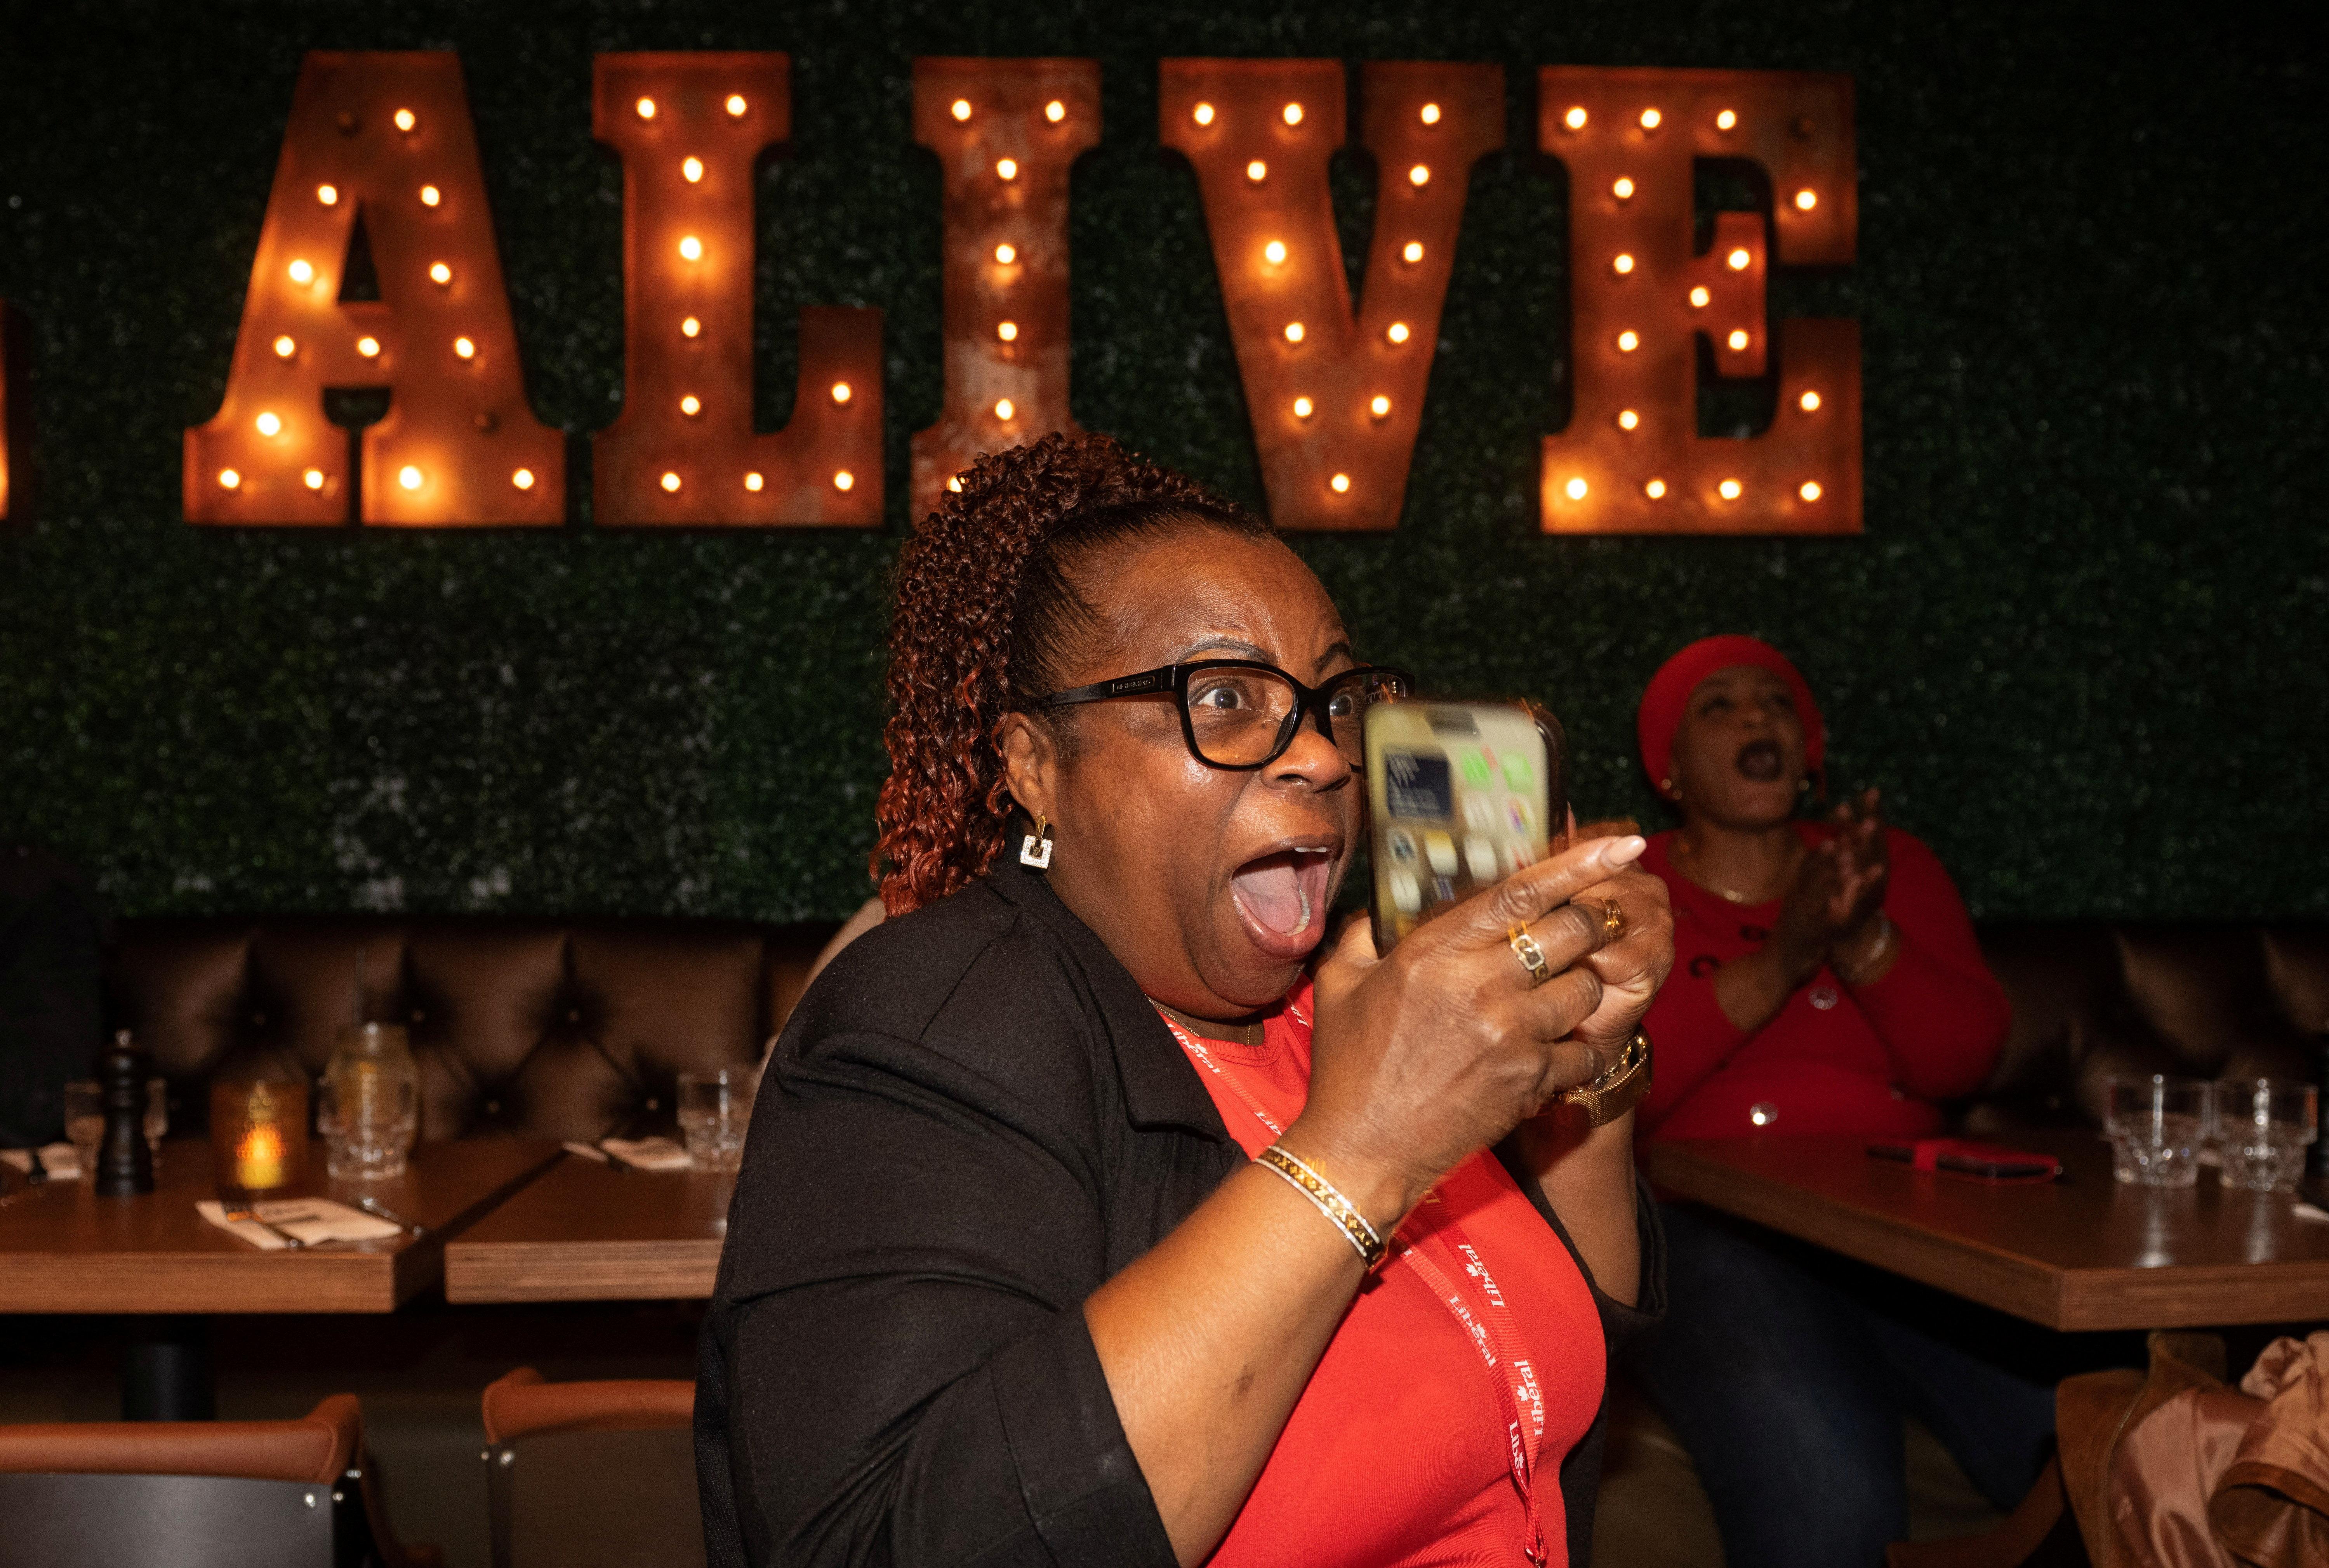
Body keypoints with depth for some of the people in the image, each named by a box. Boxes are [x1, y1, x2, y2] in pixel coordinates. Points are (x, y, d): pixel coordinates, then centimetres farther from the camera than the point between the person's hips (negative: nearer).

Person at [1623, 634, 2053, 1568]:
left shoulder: (1892, 865, 21)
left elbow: (1963, 1059, 7)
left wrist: (1862, 941, -11)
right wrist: (1780, 961, -14)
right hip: (1711, 1233, -3)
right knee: (1823, 1492, -34)